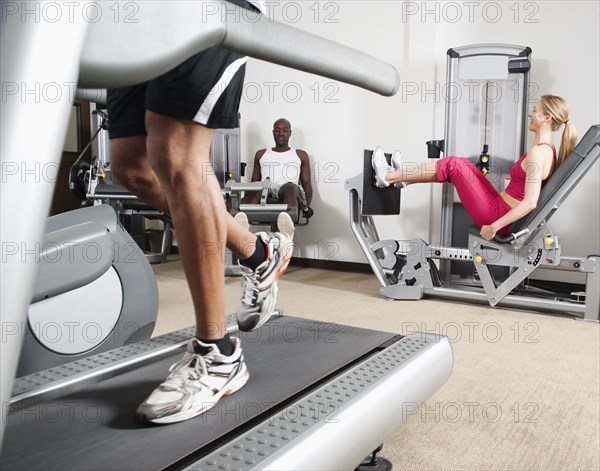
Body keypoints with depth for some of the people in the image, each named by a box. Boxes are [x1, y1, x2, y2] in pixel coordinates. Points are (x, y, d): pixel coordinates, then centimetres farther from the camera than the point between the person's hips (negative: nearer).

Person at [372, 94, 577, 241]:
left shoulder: (537, 152, -20)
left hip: (497, 215, -9)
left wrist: (494, 227, -24)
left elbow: (530, 202, -28)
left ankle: (387, 177, 4)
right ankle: (404, 177, 24)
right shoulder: (548, 150, 9)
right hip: (502, 208, 9)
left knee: (453, 165, -7)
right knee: (463, 164, 12)